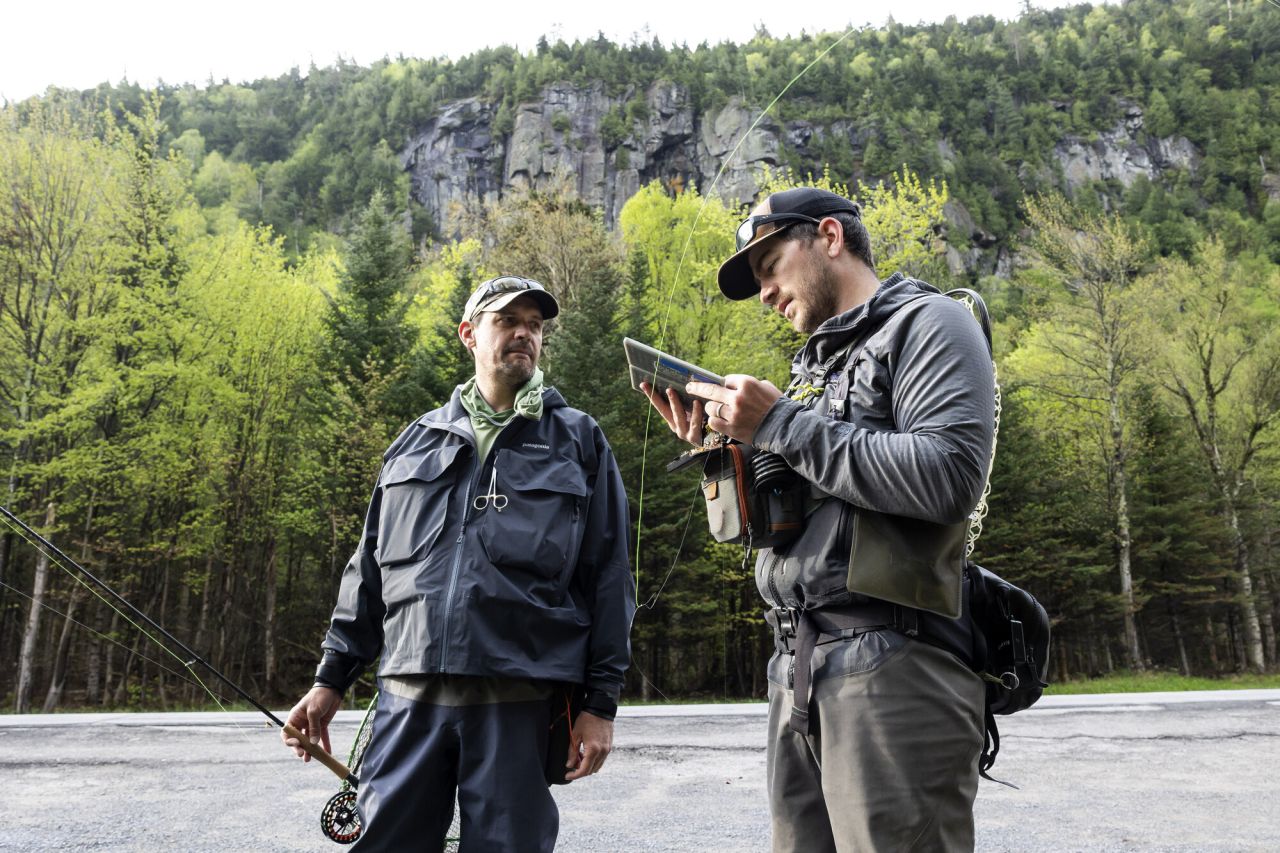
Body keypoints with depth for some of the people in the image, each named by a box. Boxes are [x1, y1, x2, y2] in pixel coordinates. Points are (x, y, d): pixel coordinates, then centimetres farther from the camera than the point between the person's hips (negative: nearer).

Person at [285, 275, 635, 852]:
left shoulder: (578, 441, 7)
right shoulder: (416, 441, 16)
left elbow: (607, 577, 3)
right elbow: (370, 566, 18)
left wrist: (600, 702, -3)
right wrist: (331, 678, 13)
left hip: (520, 702, -2)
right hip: (409, 697, 3)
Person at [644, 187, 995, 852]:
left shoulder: (928, 323, 0)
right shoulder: (814, 364, 22)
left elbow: (947, 478, -18)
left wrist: (781, 424, -13)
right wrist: (718, 447, 7)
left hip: (893, 667, -7)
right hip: (798, 675, 7)